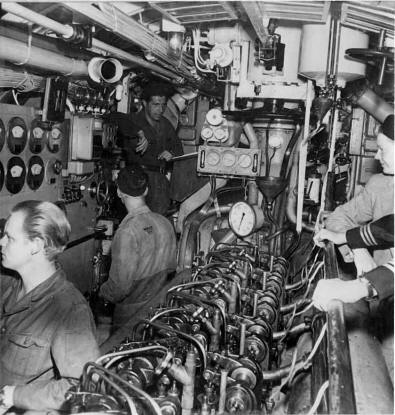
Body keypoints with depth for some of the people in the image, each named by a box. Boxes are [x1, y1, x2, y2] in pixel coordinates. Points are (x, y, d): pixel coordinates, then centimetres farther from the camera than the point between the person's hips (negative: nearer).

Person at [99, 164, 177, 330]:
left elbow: (120, 284, -24)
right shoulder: (165, 223, -6)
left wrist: (102, 293, -4)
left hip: (131, 314, -6)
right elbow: (171, 267, 6)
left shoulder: (128, 231, -26)